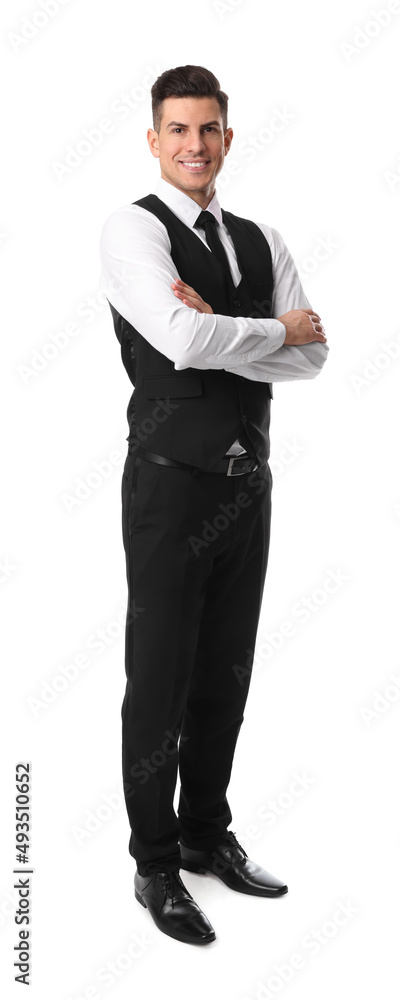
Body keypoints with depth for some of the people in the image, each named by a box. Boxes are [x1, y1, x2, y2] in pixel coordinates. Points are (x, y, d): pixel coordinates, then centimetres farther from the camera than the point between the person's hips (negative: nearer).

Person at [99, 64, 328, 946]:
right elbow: (183, 342, -23)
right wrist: (273, 328, -8)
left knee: (226, 673, 15)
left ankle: (208, 835, 33)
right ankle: (156, 866, 20)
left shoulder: (259, 241, 12)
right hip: (173, 481, -6)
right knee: (161, 677, 4)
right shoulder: (133, 229, -7)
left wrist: (218, 333, -14)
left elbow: (312, 356, 1)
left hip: (248, 480, 6)